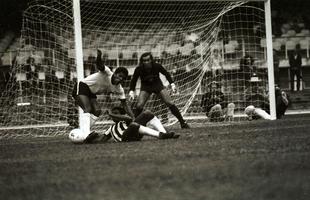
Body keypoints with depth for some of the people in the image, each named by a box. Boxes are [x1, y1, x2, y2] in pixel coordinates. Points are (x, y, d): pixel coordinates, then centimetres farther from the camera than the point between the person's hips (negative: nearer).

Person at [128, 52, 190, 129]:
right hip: (146, 88, 0)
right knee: (139, 106, -20)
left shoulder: (157, 66, -22)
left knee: (170, 103, -10)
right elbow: (133, 80, -8)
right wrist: (131, 91, -20)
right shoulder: (139, 69, -22)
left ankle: (183, 122, -2)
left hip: (158, 85, 0)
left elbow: (166, 74, -5)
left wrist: (172, 84, -13)